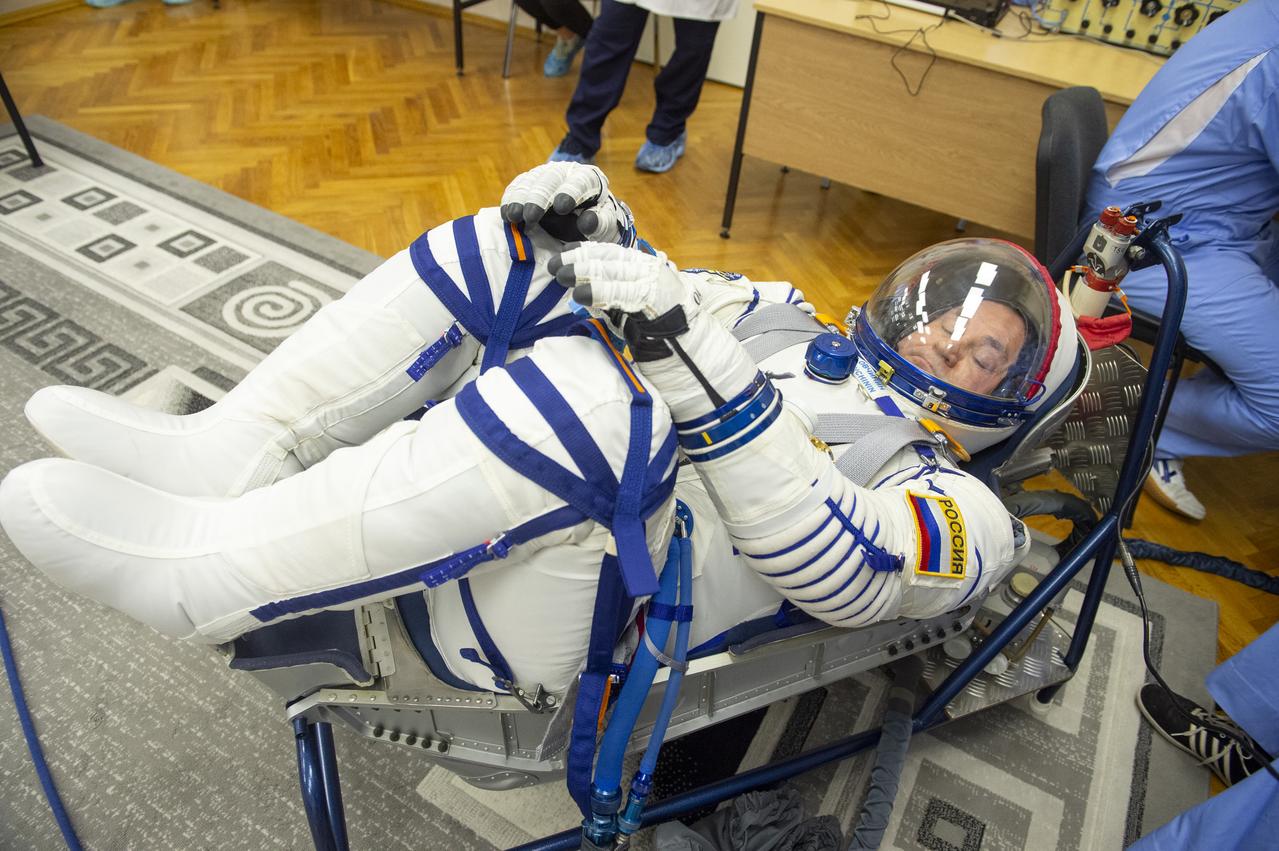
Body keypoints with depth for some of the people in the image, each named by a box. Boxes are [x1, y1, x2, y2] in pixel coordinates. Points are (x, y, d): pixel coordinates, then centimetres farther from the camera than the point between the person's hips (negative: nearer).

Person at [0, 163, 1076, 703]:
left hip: (560, 626, -6)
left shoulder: (957, 510, 3)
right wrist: (596, 221, -2)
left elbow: (837, 572, -17)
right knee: (513, 252, -3)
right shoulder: (798, 322, 22)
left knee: (594, 400, -35)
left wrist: (704, 368, -28)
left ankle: (196, 571, -24)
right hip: (465, 526, 7)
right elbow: (661, 295, 20)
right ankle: (233, 457, -9)